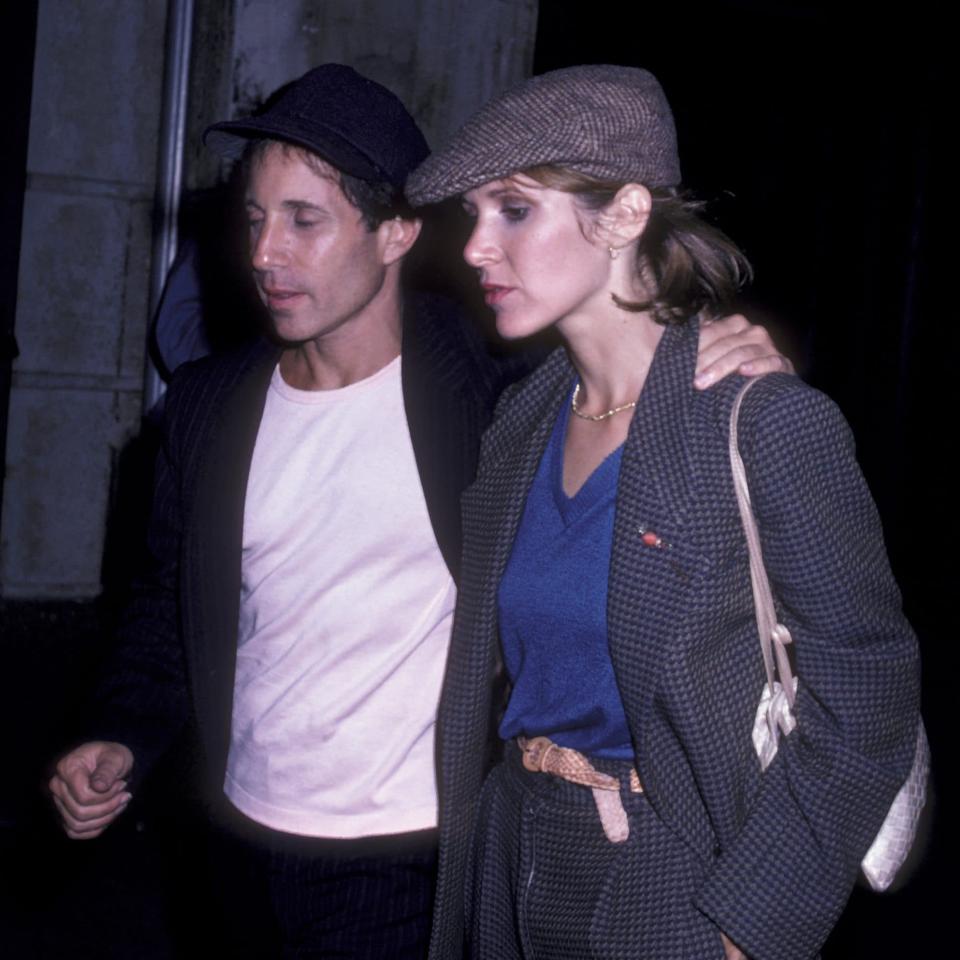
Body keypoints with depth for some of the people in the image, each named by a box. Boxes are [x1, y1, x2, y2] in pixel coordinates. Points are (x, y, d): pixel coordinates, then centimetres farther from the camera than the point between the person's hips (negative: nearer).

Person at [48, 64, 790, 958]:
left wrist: (735, 365, -27)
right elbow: (168, 608, 12)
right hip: (244, 840, 5)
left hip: (405, 869, -5)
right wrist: (121, 741, -3)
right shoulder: (207, 403, 2)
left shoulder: (486, 387, -14)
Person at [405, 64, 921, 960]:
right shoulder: (519, 422, 3)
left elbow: (864, 705, -14)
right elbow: (495, 667, 10)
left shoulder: (767, 423, -16)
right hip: (517, 860, 6)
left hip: (679, 885, -6)